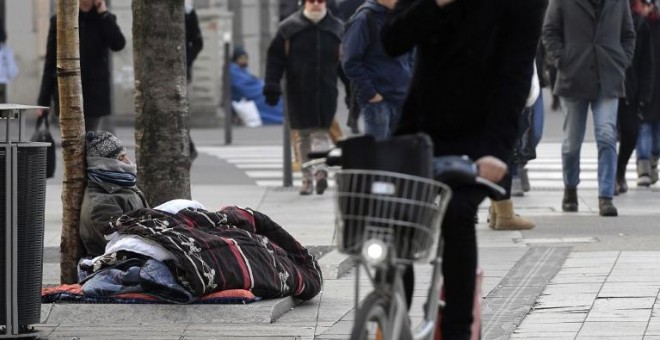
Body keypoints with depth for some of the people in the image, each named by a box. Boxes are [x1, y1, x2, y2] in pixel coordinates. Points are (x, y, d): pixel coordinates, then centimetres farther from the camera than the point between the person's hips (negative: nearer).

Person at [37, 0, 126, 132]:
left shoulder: (104, 20, 4)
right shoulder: (60, 21, 2)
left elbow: (118, 44, -16)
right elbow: (50, 63, 3)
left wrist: (103, 13, -14)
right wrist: (43, 100, 0)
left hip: (94, 95, 1)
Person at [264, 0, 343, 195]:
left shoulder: (337, 29, 5)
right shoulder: (289, 27, 3)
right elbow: (275, 58, 3)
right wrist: (272, 87, -5)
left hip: (326, 92, -1)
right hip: (298, 94, 1)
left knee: (321, 133, -10)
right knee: (303, 136, 6)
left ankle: (320, 170, -21)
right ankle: (307, 178, 11)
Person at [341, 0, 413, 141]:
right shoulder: (364, 19, -9)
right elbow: (350, 62, -10)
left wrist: (410, 79, 10)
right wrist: (369, 92, -13)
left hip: (403, 97, 6)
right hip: (377, 99, -6)